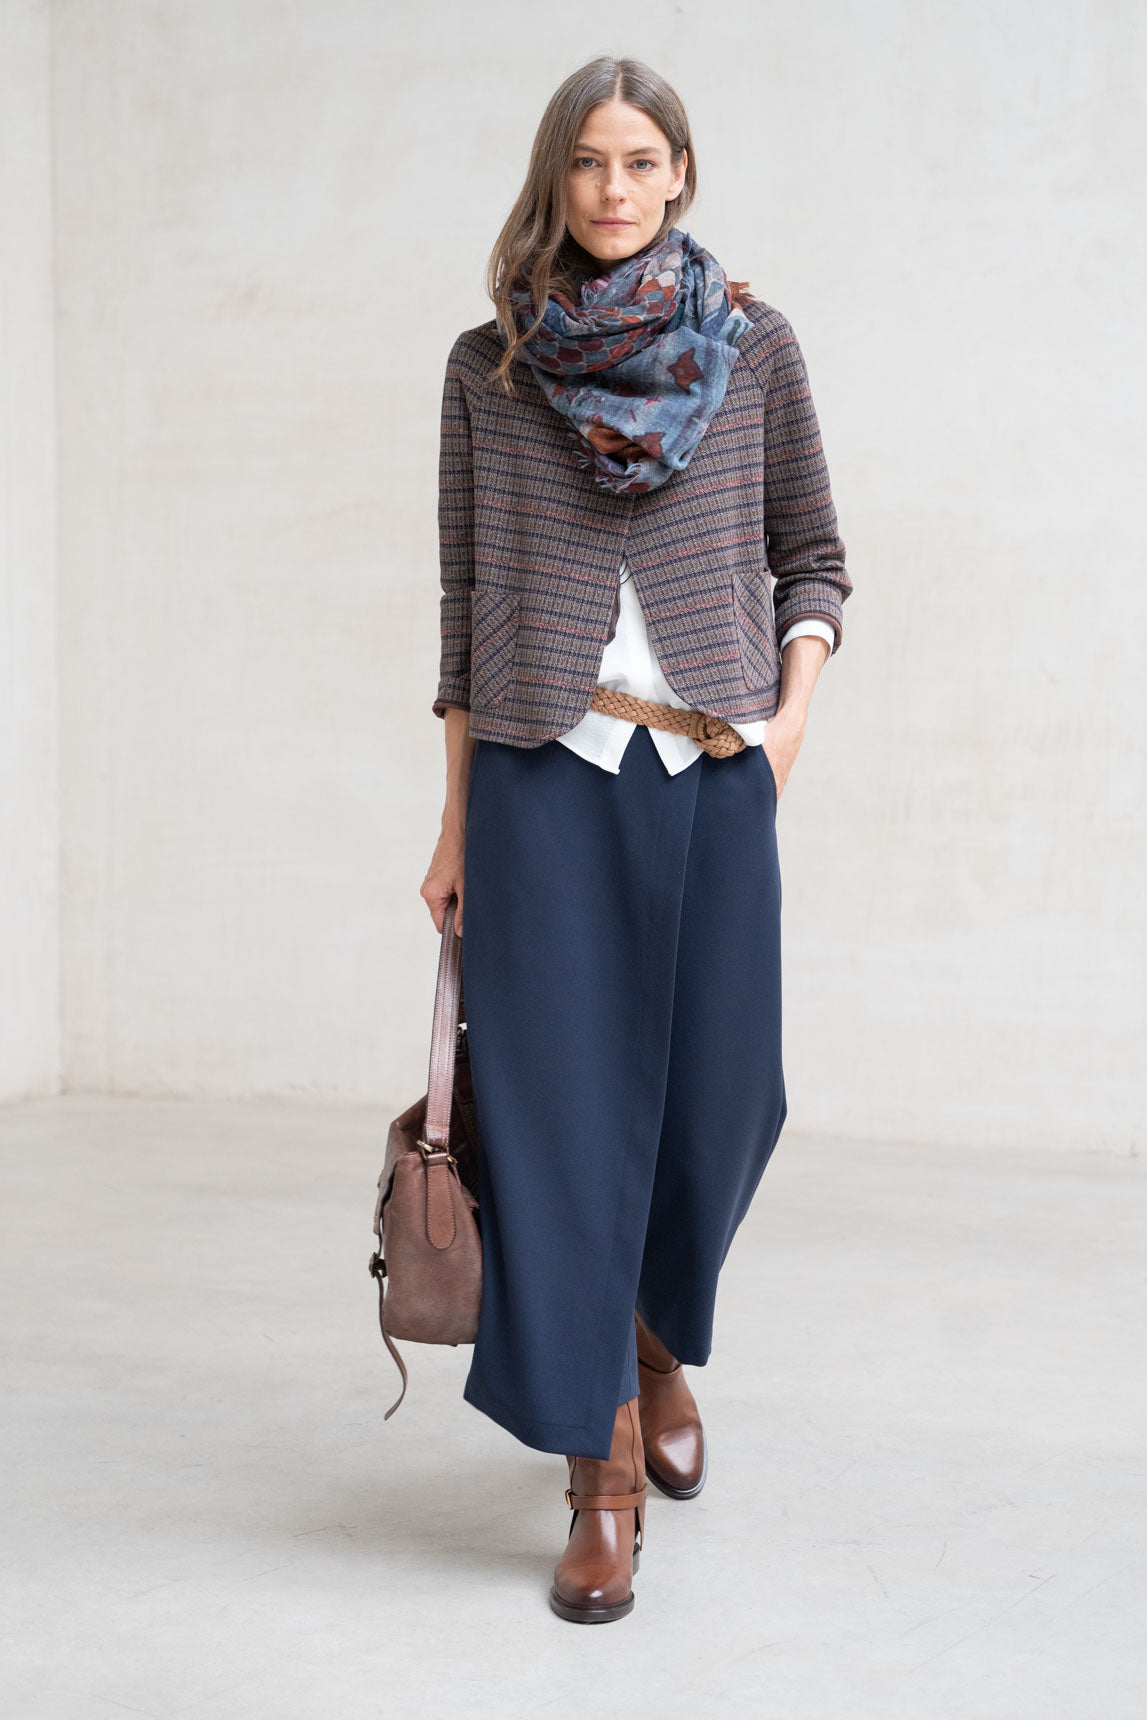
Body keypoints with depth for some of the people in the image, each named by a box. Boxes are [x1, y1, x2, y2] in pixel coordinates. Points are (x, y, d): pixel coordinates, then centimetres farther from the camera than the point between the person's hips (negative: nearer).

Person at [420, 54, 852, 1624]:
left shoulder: (754, 344, 6)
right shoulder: (491, 362, 7)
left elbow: (813, 557, 12)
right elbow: (466, 597, 8)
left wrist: (790, 713, -4)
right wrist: (457, 818, 6)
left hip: (712, 771, 1)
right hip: (545, 772, 0)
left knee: (719, 1098, 3)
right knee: (563, 1102, -2)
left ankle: (659, 1335, 36)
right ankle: (602, 1473, 8)